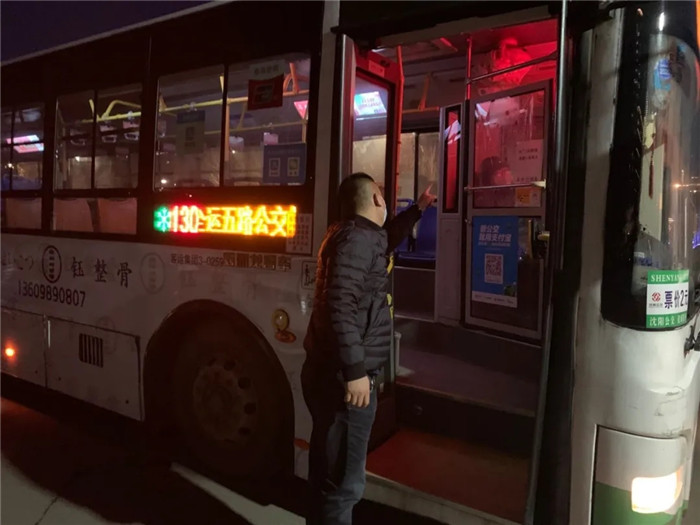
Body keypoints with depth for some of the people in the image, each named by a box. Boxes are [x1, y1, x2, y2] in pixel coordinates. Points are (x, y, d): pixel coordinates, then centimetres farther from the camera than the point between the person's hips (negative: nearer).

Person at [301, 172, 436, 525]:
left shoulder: (358, 235, 16)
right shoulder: (357, 237, -16)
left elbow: (387, 239, 39)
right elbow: (341, 305, -26)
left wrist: (419, 208, 39)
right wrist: (355, 370, -27)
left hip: (330, 371, 11)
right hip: (344, 376, -11)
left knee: (329, 473, 23)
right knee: (344, 483, -1)